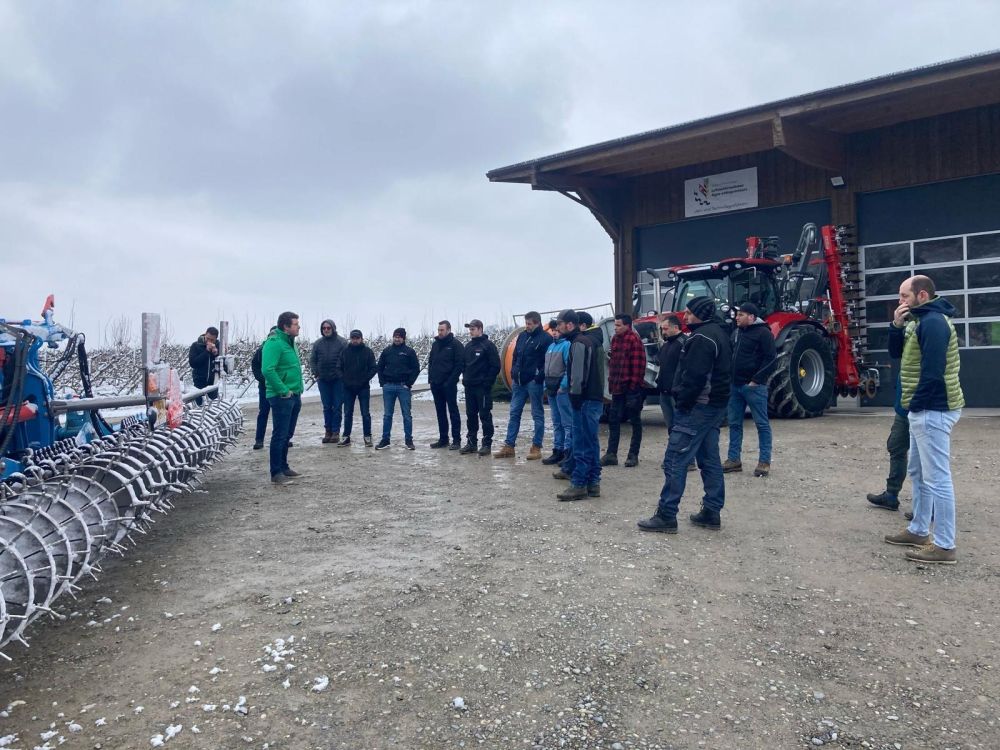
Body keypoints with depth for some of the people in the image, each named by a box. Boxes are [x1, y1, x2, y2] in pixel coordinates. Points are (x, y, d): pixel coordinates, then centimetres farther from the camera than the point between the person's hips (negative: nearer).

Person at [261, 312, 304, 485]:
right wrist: (283, 391, -21)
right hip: (282, 397, -9)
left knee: (287, 434, 17)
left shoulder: (289, 342, 14)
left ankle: (283, 466, 28)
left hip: (294, 396, 9)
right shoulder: (274, 343, -16)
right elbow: (267, 370, -26)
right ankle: (276, 473, 1)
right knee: (280, 435, -4)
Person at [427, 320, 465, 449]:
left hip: (449, 385, -7)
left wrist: (451, 381, -16)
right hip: (436, 385, 7)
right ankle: (443, 439, 17)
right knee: (440, 413, 10)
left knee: (453, 412, -3)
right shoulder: (435, 344, 14)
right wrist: (431, 377, 7)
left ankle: (456, 440, 0)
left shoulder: (455, 344, -6)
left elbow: (460, 364, -11)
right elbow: (430, 362, 20)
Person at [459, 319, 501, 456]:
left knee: (485, 415, -2)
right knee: (470, 415, 10)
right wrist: (465, 378, 8)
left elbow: (496, 366, -10)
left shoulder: (488, 345, -7)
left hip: (483, 387, -7)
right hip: (469, 387, 7)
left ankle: (487, 444, 3)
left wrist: (488, 382, -13)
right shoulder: (468, 346, 14)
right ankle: (471, 442, 18)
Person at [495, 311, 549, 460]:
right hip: (518, 381, 7)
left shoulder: (545, 338, -8)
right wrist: (513, 372, 10)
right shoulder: (522, 336, 13)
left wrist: (540, 377, -18)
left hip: (534, 382, -7)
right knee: (514, 413, 9)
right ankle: (509, 446, 14)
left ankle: (536, 447, 9)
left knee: (537, 414, 3)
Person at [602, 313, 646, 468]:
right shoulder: (615, 339, 12)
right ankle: (611, 454, 13)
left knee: (635, 422, 4)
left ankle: (633, 455, 10)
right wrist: (611, 381, 11)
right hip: (618, 388, 8)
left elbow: (638, 364, -17)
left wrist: (634, 384, -20)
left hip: (631, 387, -8)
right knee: (613, 420, 8)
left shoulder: (634, 340, -12)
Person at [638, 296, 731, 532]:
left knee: (675, 460, -8)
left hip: (697, 407, -11)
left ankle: (666, 515, -6)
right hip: (715, 405, 11)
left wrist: (682, 402, -15)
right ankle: (712, 513, 17)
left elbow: (694, 376, -24)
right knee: (710, 460, 12)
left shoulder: (701, 337, -16)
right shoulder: (718, 334, 16)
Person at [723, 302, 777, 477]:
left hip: (753, 386, -8)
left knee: (762, 423, 0)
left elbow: (771, 358, -14)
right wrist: (730, 377, 11)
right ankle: (733, 459, 18)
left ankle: (764, 461, 5)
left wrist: (757, 380, -17)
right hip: (735, 385, 8)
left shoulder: (763, 332, -9)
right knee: (734, 423, 10)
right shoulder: (736, 332, 15)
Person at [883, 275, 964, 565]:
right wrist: (897, 325, 1)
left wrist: (915, 403, -16)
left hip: (933, 410, -11)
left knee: (937, 478, -7)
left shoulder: (933, 322, -17)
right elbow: (896, 352, 17)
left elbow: (933, 370, -24)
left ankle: (944, 546, -2)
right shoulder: (920, 320, 15)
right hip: (924, 409, 11)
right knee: (918, 473, 19)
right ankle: (918, 531, 30)